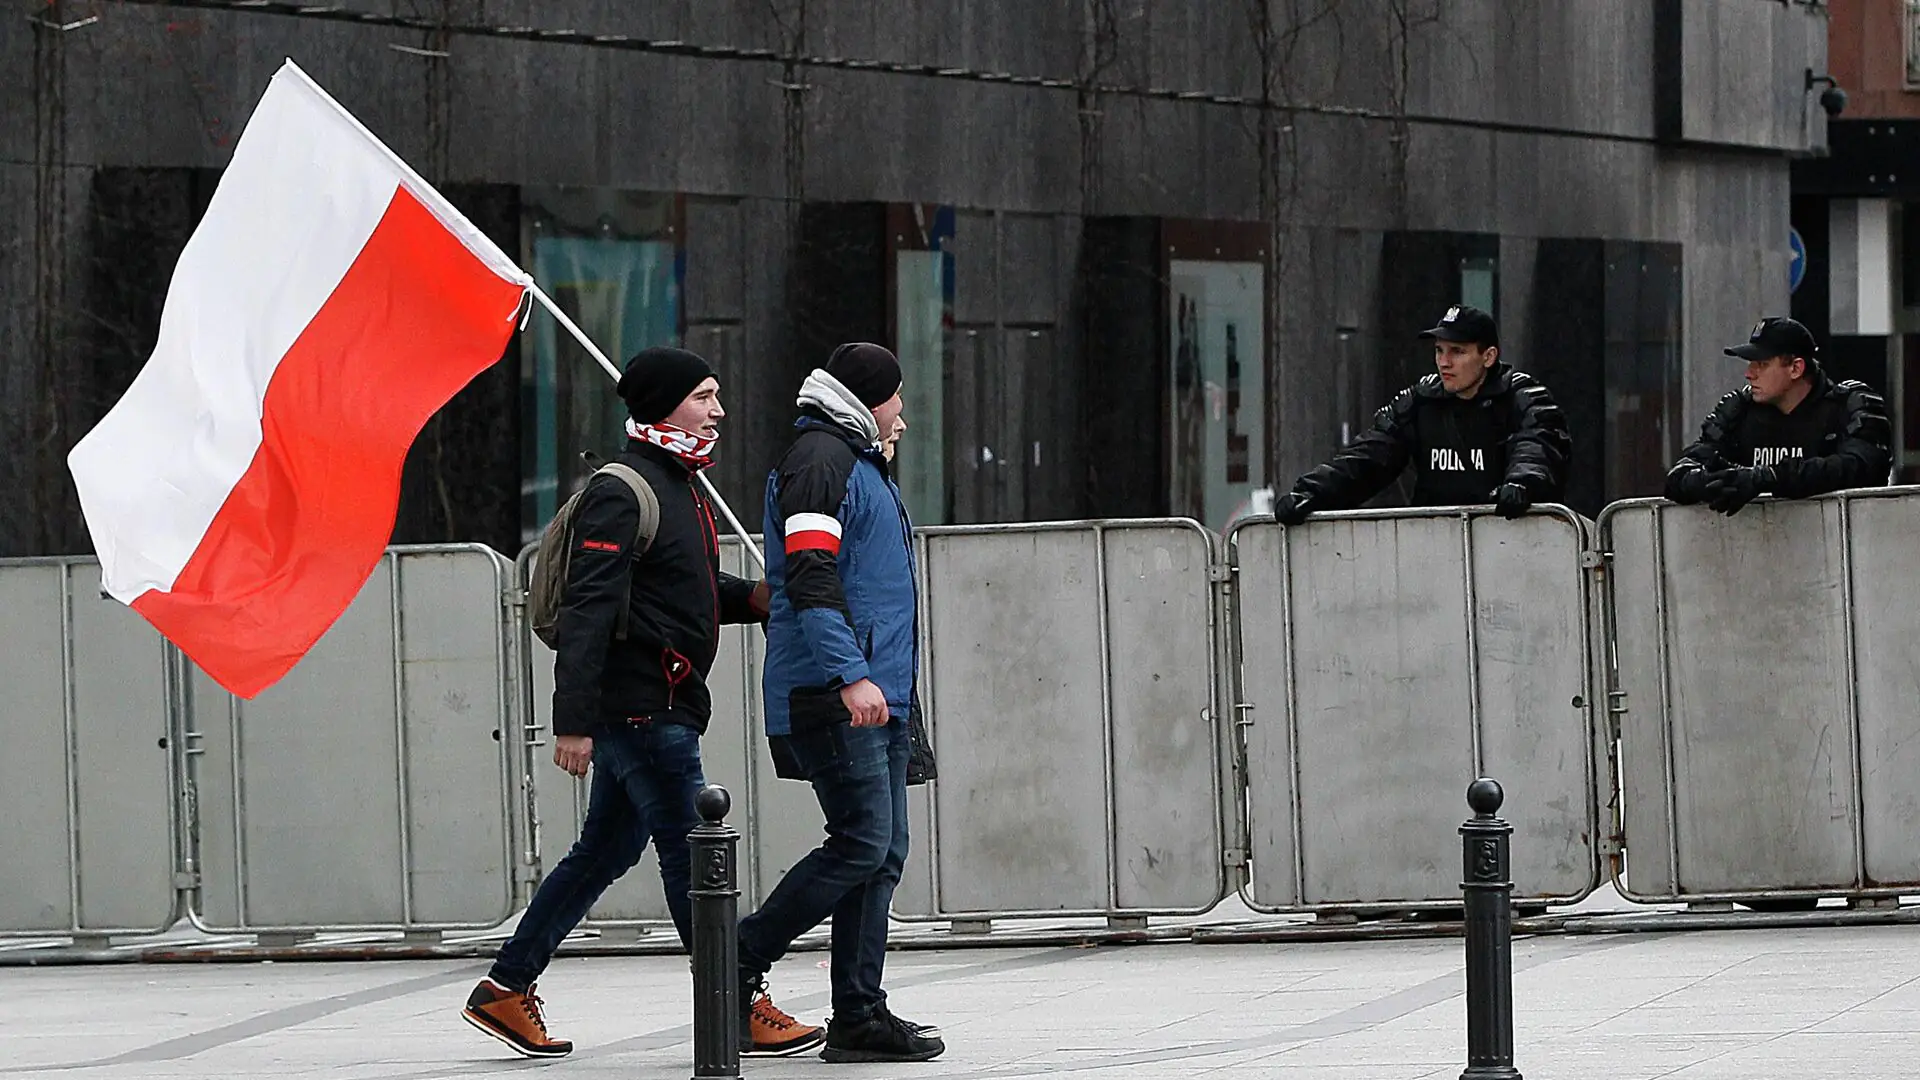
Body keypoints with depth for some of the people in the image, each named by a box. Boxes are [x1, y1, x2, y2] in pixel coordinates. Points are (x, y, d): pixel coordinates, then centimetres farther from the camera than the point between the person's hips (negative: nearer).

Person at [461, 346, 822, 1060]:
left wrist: (749, 599, 8)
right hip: (638, 705, -11)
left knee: (606, 851, 14)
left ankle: (505, 990, 20)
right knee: (691, 848, -6)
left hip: (664, 705, 11)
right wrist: (573, 720, -26)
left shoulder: (681, 488, 17)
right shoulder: (622, 494, -15)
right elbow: (587, 611, -21)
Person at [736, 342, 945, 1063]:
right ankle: (742, 959, -3)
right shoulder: (818, 460, -9)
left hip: (877, 698, 10)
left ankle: (859, 1016, 5)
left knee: (884, 854, 5)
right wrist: (850, 676, -28)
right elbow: (810, 580, -20)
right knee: (862, 845, -14)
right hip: (831, 699, -10)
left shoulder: (859, 463, 25)